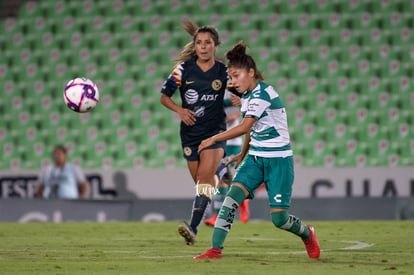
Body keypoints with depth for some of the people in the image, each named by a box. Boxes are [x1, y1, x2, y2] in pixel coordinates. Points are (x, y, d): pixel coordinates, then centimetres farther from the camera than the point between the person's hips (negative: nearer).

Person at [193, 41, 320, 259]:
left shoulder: (263, 93, -19)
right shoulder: (248, 95, 9)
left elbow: (245, 127, -27)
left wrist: (213, 139, -22)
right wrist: (242, 155, 27)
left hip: (278, 161, -8)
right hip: (255, 158, 8)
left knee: (279, 218, -5)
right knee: (232, 196, -15)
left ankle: (307, 235, 27)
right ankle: (215, 249, -17)